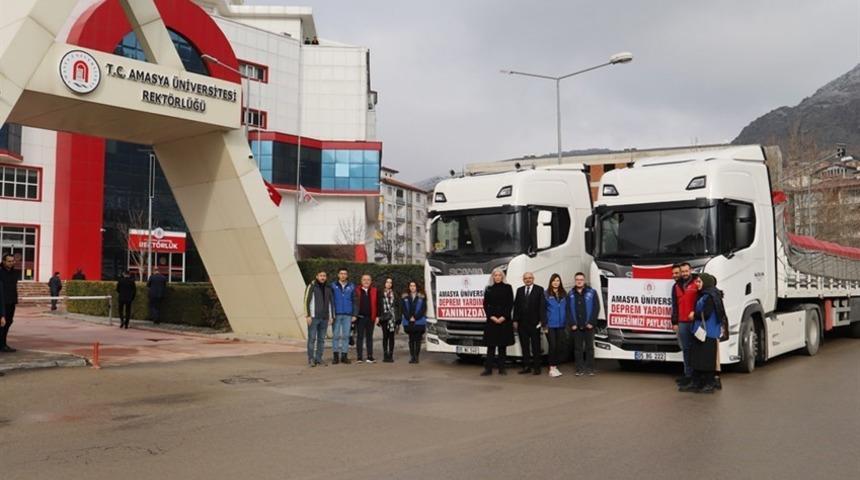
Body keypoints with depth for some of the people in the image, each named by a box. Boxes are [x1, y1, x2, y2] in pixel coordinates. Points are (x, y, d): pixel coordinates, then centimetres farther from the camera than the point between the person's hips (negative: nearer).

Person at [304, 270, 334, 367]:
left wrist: (331, 316, 9)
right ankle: (311, 359, 1)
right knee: (312, 338, -4)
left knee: (321, 339, 6)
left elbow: (331, 303, 15)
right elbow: (306, 301, -7)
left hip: (324, 318, 5)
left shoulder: (328, 288, 11)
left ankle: (319, 359, 12)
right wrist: (308, 315, -13)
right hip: (313, 317, -5)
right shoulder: (311, 286, -3)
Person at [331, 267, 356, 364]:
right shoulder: (333, 286, 2)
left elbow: (354, 301, 7)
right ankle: (335, 355, 6)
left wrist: (354, 314, 1)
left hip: (347, 315, 1)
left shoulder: (351, 286, 7)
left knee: (346, 335, 4)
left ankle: (344, 355, 10)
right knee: (336, 335, 1)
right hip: (336, 314, -1)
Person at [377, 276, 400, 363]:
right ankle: (385, 355, 7)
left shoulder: (395, 294, 7)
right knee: (385, 336, 2)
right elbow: (378, 305, 4)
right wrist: (379, 316, -4)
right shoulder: (381, 293, 5)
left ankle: (390, 355, 7)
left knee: (391, 336, 3)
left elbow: (397, 305, 5)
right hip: (384, 317, 0)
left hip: (393, 317, 1)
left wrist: (398, 318, -3)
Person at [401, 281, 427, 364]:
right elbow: (403, 309, 3)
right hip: (408, 322, 2)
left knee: (418, 339, -1)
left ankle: (416, 356, 2)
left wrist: (415, 317, -11)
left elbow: (423, 309, -3)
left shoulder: (422, 297, 3)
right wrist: (409, 318, -8)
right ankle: (412, 356, 9)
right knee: (411, 340, 6)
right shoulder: (404, 297, 9)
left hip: (419, 322, -2)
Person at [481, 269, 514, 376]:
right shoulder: (488, 289, 8)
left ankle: (501, 368, 9)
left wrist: (503, 317, -11)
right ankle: (488, 368, 0)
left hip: (504, 320, -1)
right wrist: (492, 317, -8)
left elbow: (510, 304, -1)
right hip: (491, 320, 1)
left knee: (503, 345, 3)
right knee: (491, 345, -1)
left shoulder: (507, 288, 4)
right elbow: (485, 305, 5)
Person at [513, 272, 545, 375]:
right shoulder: (519, 290, 12)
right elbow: (516, 306, 9)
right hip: (522, 323, 4)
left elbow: (542, 306, -7)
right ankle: (526, 366, 14)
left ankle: (536, 367, 7)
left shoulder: (539, 290, -1)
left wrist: (541, 320, -14)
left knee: (535, 346, 2)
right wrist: (515, 320, 3)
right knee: (524, 346, 7)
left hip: (534, 323, -4)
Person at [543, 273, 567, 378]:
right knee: (553, 346, -4)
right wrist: (544, 325, -7)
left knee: (560, 346, 3)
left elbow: (566, 309, 11)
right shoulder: (546, 294, -3)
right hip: (550, 325, -4)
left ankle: (555, 366, 16)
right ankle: (552, 368, 6)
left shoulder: (563, 294, 9)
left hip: (561, 325, 4)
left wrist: (566, 324, 6)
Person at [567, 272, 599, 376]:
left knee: (589, 347, 4)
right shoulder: (571, 294, 8)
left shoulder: (592, 292, 1)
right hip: (576, 327, 2)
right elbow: (568, 310, 4)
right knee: (578, 348, 4)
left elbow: (596, 308, -4)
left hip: (588, 326, -2)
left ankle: (590, 369, 11)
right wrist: (572, 324, -6)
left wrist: (591, 322, -10)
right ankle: (580, 369, 9)